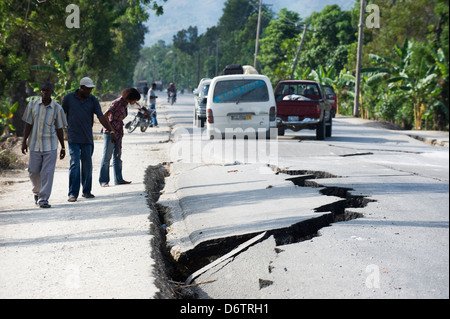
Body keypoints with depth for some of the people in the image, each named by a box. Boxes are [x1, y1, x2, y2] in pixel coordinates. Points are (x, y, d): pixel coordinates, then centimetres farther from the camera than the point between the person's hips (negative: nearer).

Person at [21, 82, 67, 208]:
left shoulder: (57, 108, 0)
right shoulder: (32, 105, 3)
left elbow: (59, 129, 6)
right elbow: (28, 124, 6)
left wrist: (63, 147, 7)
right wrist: (24, 141, -1)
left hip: (50, 146, -1)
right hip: (35, 145, 1)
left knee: (47, 173, -7)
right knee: (33, 171, 5)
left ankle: (43, 199, -4)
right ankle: (37, 192, 32)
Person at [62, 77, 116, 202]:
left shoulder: (93, 100, 4)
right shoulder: (69, 98, 0)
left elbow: (101, 117, -4)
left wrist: (111, 131, -15)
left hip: (87, 139, 3)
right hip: (73, 139, -2)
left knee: (87, 165, 7)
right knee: (75, 164, -10)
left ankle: (86, 191, 19)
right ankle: (73, 193, -8)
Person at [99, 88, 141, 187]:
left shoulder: (125, 104, 8)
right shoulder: (117, 103, -18)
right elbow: (105, 116, -20)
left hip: (118, 132, 9)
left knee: (117, 156, 10)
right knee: (107, 156, -4)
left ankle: (118, 179, 15)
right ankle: (103, 181, -1)